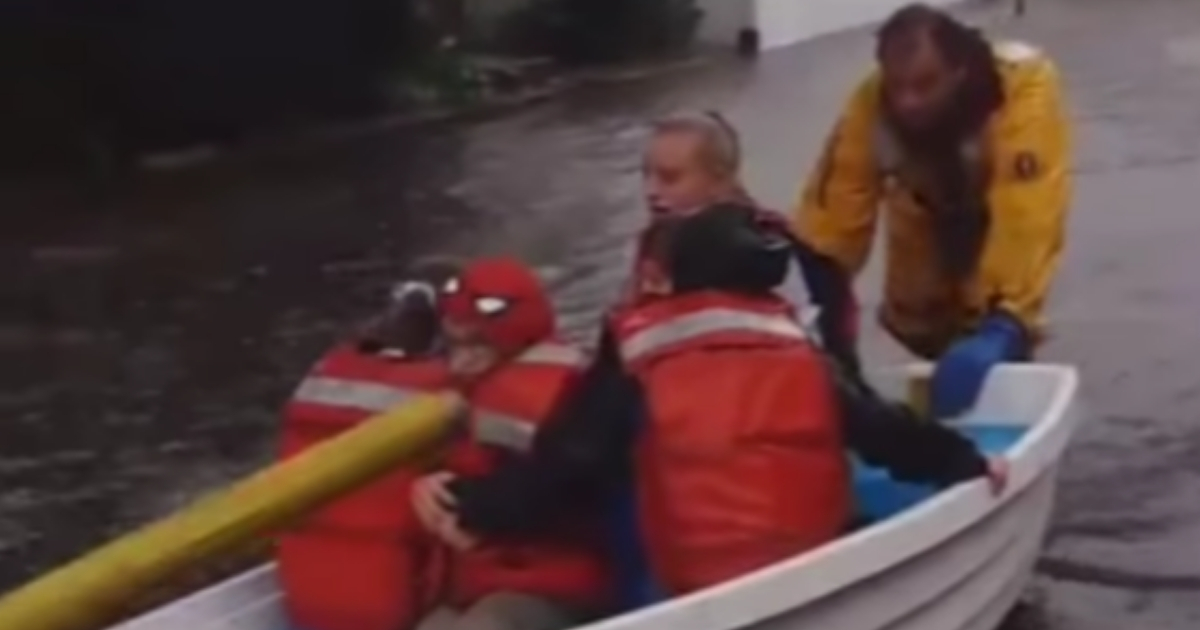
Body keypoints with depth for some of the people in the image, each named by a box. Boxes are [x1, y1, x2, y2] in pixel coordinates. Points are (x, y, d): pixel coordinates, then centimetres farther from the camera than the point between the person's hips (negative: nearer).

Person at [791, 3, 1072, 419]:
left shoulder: (1024, 91, -45)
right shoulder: (869, 105, -35)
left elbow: (1028, 220, -50)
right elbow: (836, 208, -33)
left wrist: (1000, 327, -59)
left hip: (1013, 193, -3)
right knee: (915, 322, 0)